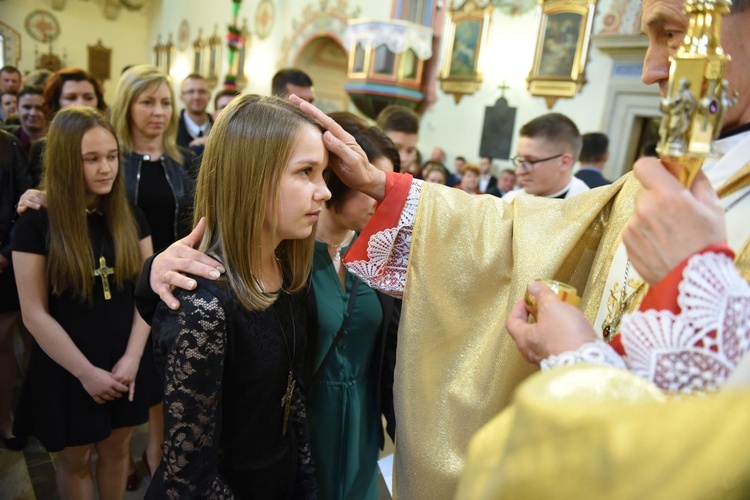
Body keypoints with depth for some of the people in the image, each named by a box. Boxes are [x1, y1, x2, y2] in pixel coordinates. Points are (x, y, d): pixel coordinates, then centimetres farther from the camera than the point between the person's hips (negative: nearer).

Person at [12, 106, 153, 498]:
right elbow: (34, 314, -12)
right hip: (66, 370, -2)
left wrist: (131, 358, -10)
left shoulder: (130, 219, -1)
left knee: (116, 451, 19)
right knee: (74, 460, 16)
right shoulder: (36, 224, -12)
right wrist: (86, 372, -13)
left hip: (125, 363, 3)